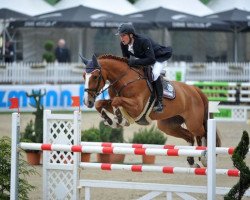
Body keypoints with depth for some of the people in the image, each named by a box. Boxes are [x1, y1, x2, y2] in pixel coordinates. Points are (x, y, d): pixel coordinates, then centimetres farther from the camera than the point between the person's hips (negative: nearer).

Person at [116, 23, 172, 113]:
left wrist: (135, 62, -45)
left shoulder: (144, 41, -37)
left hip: (157, 59, -8)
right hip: (142, 60, 8)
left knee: (154, 74, -33)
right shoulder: (123, 45, -15)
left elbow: (151, 60, -41)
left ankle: (159, 102, -25)